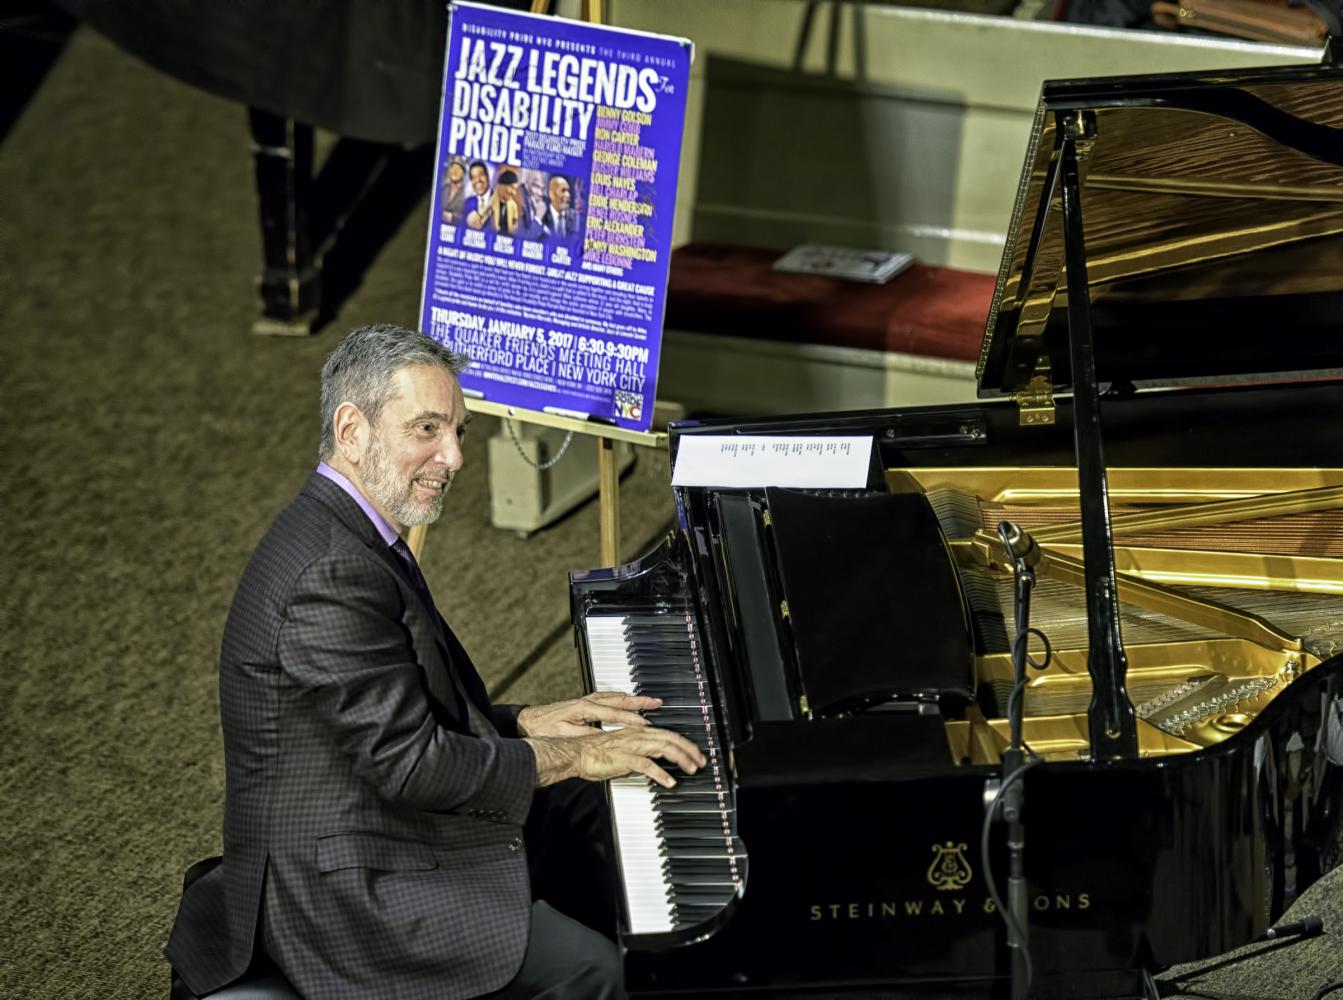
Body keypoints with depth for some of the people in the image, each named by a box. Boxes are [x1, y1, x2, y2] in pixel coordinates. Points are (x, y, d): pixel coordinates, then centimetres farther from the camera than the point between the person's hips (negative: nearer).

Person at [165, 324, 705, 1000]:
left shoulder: (344, 535, 9)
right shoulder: (333, 577, -26)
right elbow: (410, 762, -25)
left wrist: (521, 724, 5)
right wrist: (574, 754, -15)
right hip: (342, 890, -11)